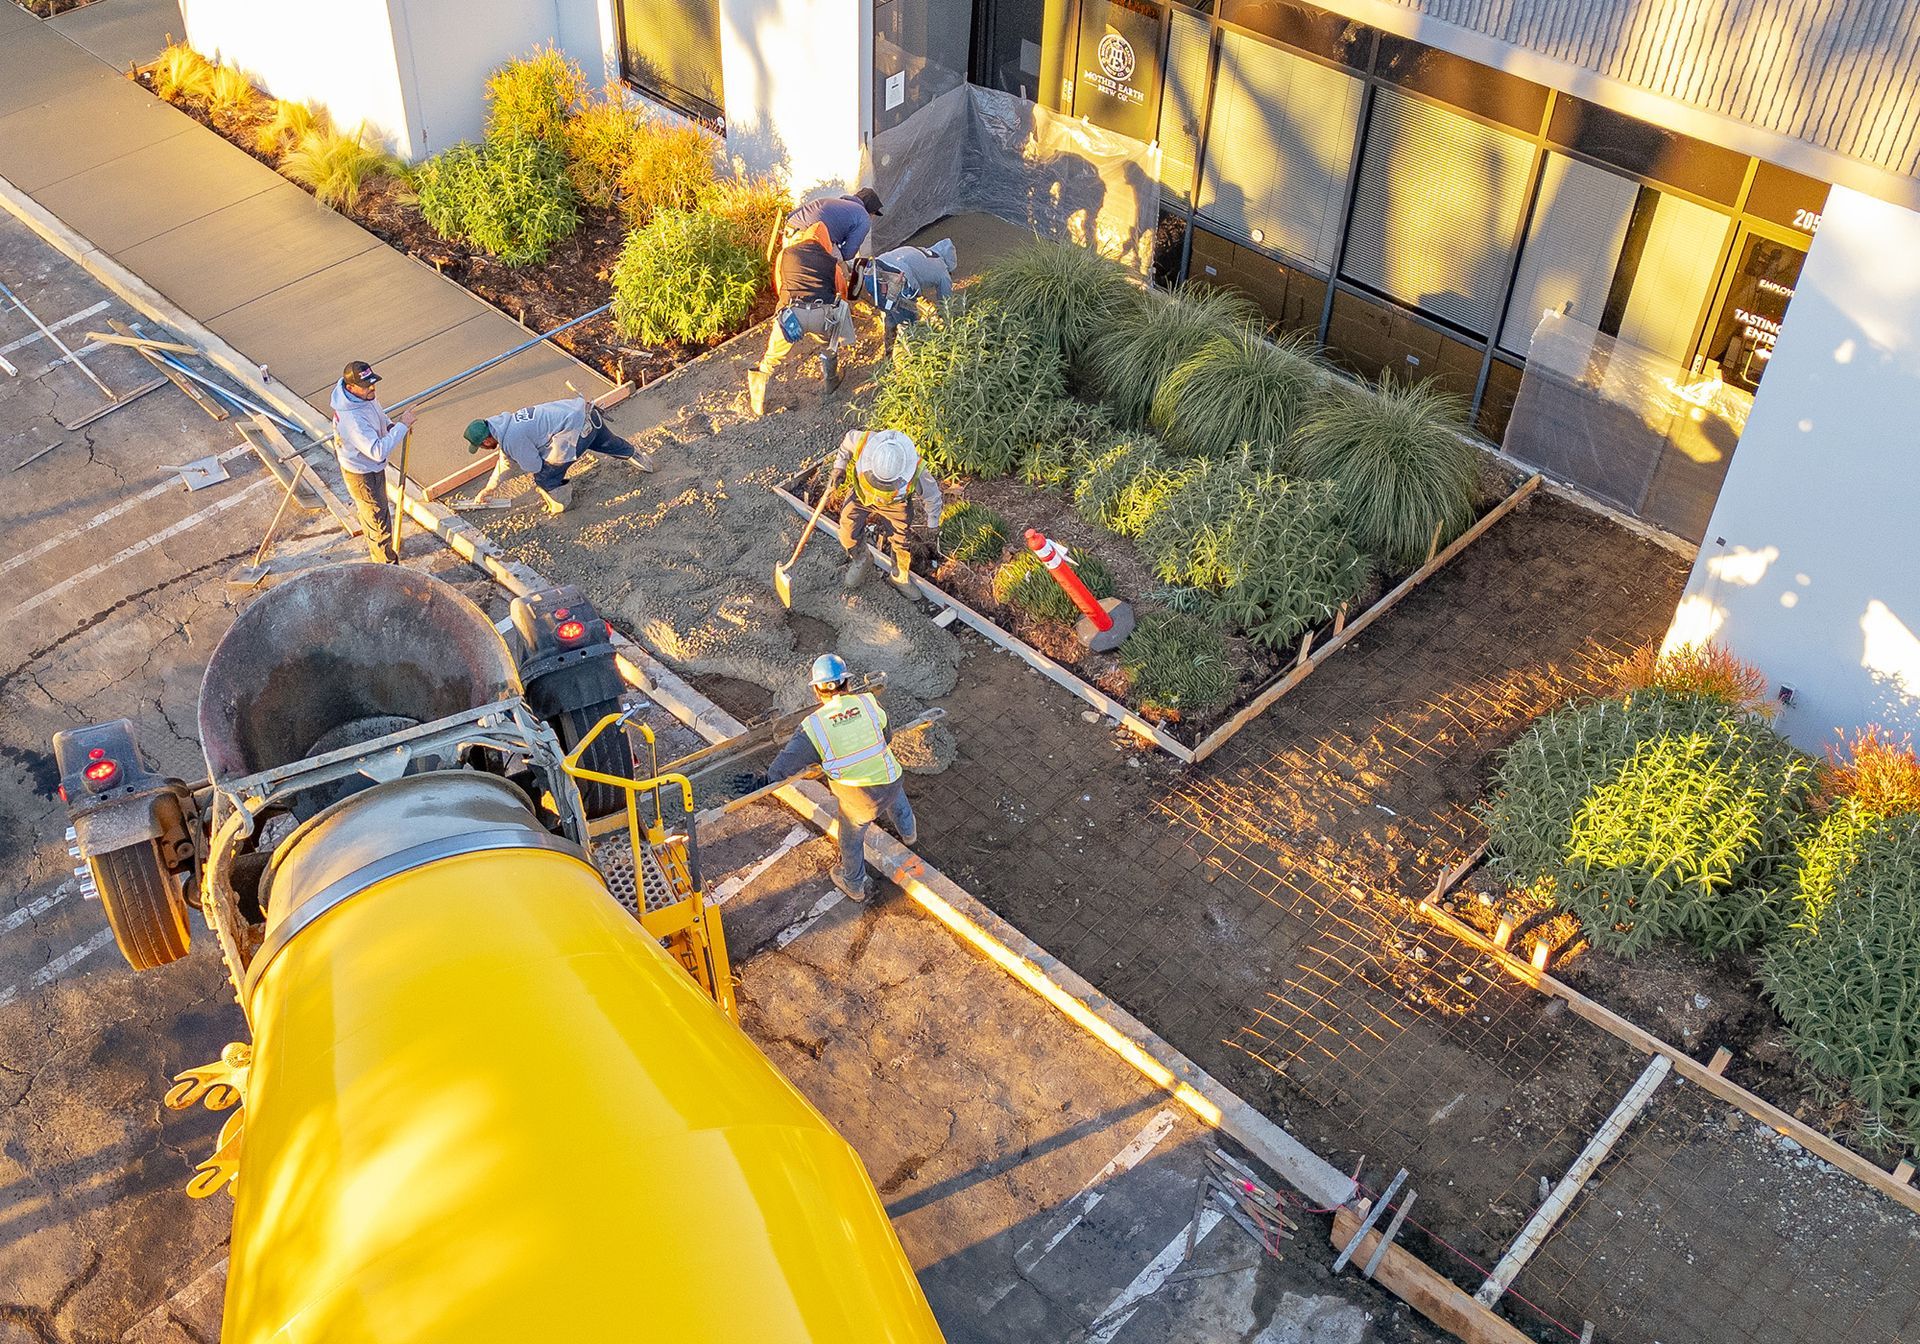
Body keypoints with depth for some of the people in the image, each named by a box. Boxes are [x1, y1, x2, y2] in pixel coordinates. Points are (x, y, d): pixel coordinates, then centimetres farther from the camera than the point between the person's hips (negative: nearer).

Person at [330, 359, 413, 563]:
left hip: (371, 466, 9)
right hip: (362, 475, -9)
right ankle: (387, 565, 26)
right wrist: (401, 426, -38)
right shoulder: (352, 419, -40)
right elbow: (379, 451, -42)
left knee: (368, 511, 32)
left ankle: (374, 546, 56)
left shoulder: (363, 396, -12)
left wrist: (391, 424, -7)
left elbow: (377, 415, 12)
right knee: (379, 520, 8)